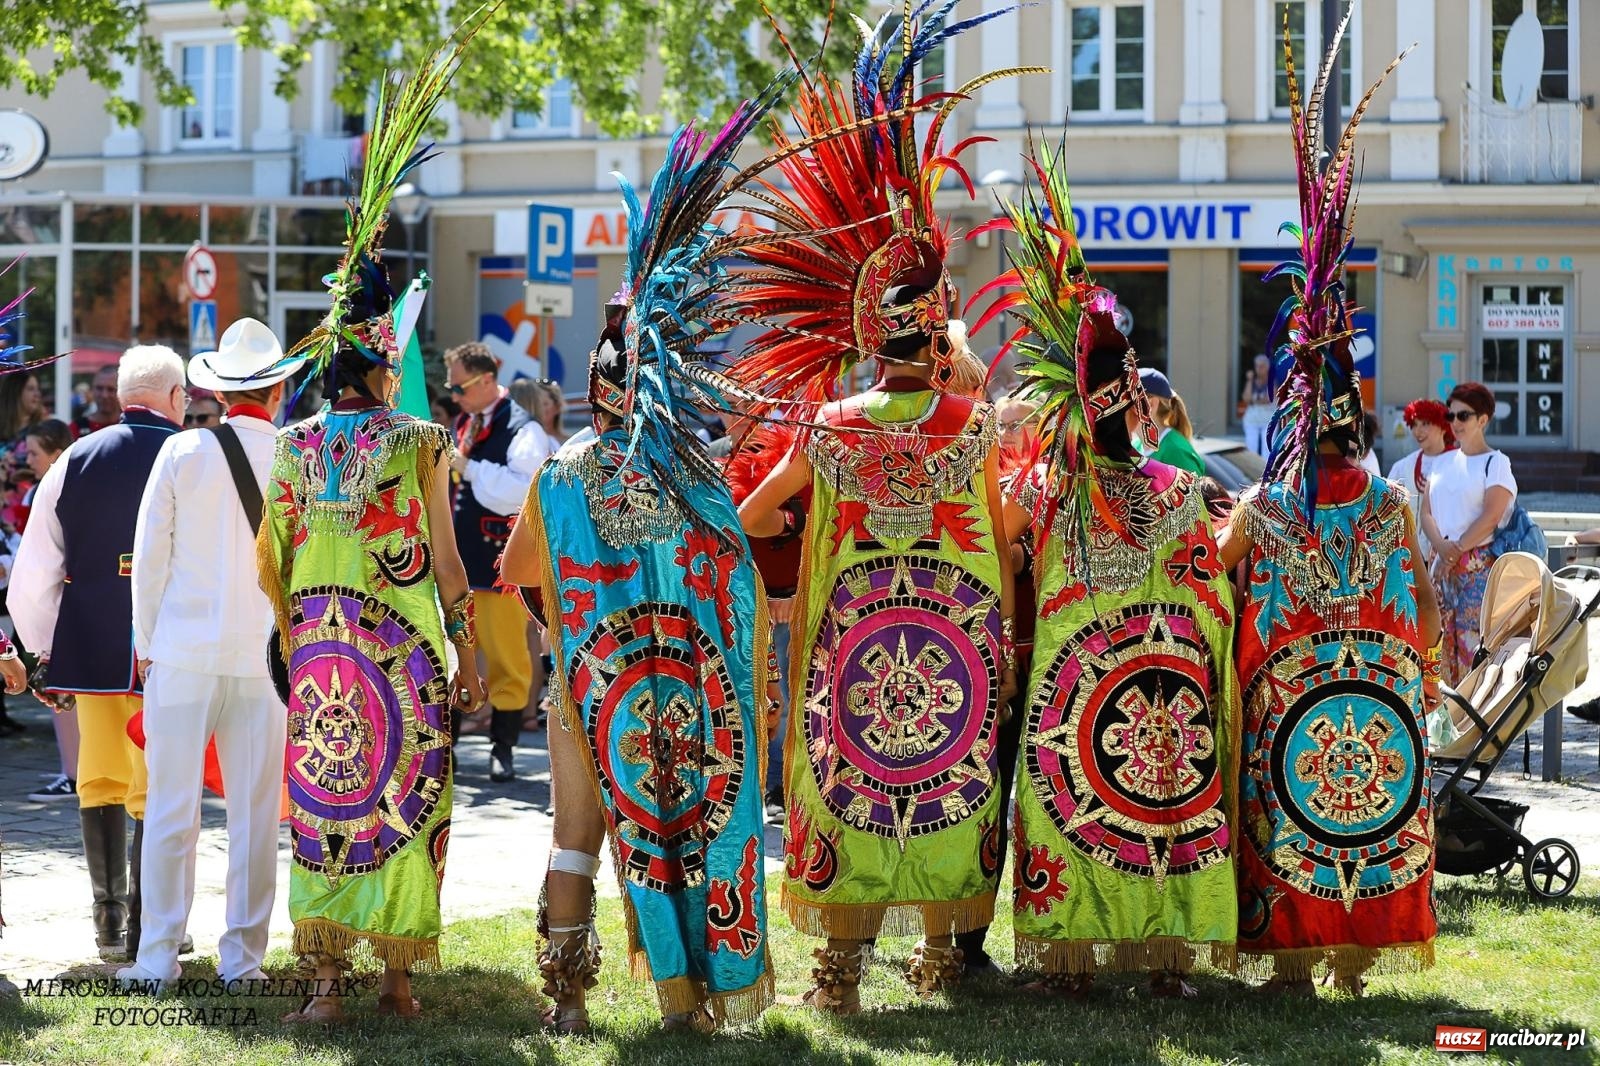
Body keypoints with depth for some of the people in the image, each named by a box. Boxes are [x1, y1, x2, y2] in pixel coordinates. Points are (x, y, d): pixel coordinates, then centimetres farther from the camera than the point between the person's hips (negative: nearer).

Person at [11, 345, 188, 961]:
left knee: (100, 782, 15)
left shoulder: (75, 460, 3)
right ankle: (149, 926, 5)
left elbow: (31, 583, 4)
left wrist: (44, 650, 16)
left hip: (90, 649, 3)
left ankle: (109, 921, 19)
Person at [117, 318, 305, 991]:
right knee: (255, 814, 7)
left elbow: (150, 558, 1)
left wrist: (146, 646, 10)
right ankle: (242, 957, 10)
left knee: (170, 810, 4)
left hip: (182, 656, 0)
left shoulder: (182, 454, -3)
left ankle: (157, 956, 6)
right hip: (265, 658, 0)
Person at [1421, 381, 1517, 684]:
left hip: (1479, 565, -6)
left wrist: (1457, 549, -13)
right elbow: (1427, 512, 10)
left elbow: (1491, 516, -12)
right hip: (1443, 564, 6)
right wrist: (1441, 546, -8)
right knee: (1443, 638, 1)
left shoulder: (1496, 463, -1)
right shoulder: (1442, 462, 18)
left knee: (1474, 637, -12)